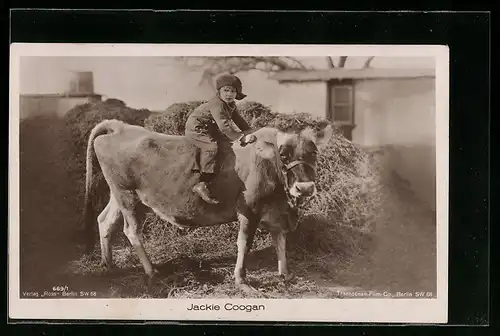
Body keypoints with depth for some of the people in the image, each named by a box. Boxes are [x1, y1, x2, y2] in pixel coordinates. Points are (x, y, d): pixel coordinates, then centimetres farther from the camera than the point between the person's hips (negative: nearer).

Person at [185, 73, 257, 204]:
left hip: (210, 130, 11)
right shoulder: (217, 105, -26)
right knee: (211, 147, -30)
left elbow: (238, 120, 8)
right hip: (196, 129, -11)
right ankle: (202, 184, -36)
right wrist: (242, 137, -34)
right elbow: (225, 126, -34)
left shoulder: (231, 105, 4)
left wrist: (250, 133, -6)